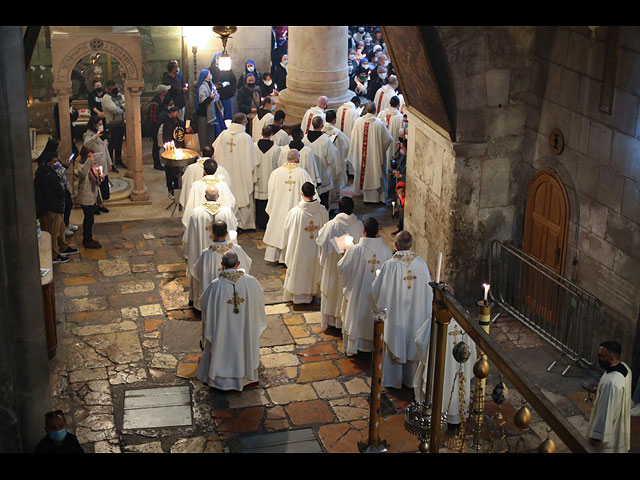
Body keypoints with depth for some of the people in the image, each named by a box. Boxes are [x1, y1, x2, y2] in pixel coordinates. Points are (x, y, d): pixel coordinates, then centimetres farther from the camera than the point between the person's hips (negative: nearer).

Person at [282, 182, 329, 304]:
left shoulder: (295, 212, -25)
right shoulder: (323, 211, -18)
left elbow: (286, 230, -11)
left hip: (299, 249, -2)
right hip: (316, 248, 2)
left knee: (298, 269, 18)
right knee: (314, 269, 22)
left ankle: (297, 295, 31)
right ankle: (312, 293, 37)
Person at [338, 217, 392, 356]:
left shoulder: (355, 250, -22)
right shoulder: (386, 250, -14)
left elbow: (342, 267, -11)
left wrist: (345, 255, 6)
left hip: (357, 291, -2)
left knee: (355, 316, 14)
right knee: (374, 318, 20)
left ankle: (352, 347, 23)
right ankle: (373, 344, 33)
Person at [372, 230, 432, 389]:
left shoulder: (389, 265, -20)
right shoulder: (421, 263, -11)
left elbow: (378, 289, -9)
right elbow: (428, 290, -3)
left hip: (395, 312, -2)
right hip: (416, 314, 3)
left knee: (394, 344, 12)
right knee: (412, 344, 17)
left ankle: (392, 380, 23)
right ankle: (411, 379, 30)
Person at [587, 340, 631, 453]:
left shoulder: (612, 382, -38)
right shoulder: (624, 367, -9)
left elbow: (607, 411, -31)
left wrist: (596, 435, -22)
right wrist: (598, 387, 7)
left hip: (610, 431, -9)